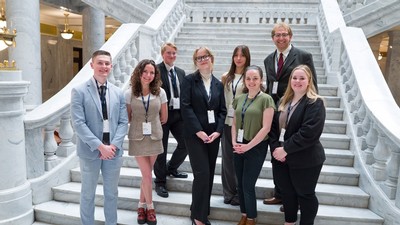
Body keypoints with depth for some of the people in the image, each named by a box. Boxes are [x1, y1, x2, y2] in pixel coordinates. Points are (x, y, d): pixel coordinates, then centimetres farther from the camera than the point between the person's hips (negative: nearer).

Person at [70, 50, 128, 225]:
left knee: (112, 193, 16)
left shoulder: (118, 93, 5)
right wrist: (100, 146, -18)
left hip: (114, 151, 3)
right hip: (90, 151, -3)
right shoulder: (79, 91, -6)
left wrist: (113, 145, -11)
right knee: (88, 194, 13)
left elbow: (123, 122, 2)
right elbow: (78, 123, -13)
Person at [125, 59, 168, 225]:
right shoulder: (129, 93, -6)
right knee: (147, 175, 0)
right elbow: (127, 118, 4)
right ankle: (149, 207, 21)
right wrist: (141, 125, 7)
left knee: (146, 174, 11)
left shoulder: (160, 92, -4)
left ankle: (141, 205, 31)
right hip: (137, 138, -1)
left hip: (154, 138, 1)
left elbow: (164, 118, 6)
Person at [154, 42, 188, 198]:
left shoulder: (181, 72, 13)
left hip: (178, 114, 6)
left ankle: (171, 168, 34)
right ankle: (160, 182, 21)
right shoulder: (156, 70, -8)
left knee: (186, 143, 7)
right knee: (161, 149, 5)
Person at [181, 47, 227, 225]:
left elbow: (222, 110, 8)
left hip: (213, 135, 5)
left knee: (209, 175, 9)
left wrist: (218, 131, -7)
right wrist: (199, 131, -16)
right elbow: (186, 107, -11)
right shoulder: (189, 80, -2)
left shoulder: (218, 84, 12)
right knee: (202, 174, -9)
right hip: (195, 134, -4)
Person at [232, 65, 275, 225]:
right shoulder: (239, 99, 7)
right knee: (240, 184, 12)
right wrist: (234, 142, -4)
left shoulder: (266, 99, -10)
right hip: (239, 147, 5)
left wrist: (248, 146, -14)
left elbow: (266, 128, -14)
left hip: (256, 147, -5)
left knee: (248, 185, 1)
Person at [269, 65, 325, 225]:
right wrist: (275, 147, -9)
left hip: (305, 160, -6)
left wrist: (285, 149, -21)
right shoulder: (284, 101, 9)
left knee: (305, 194, 11)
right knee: (286, 192, 19)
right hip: (281, 157, 6)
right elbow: (274, 126, 5)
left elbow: (308, 132, -23)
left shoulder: (315, 103, -13)